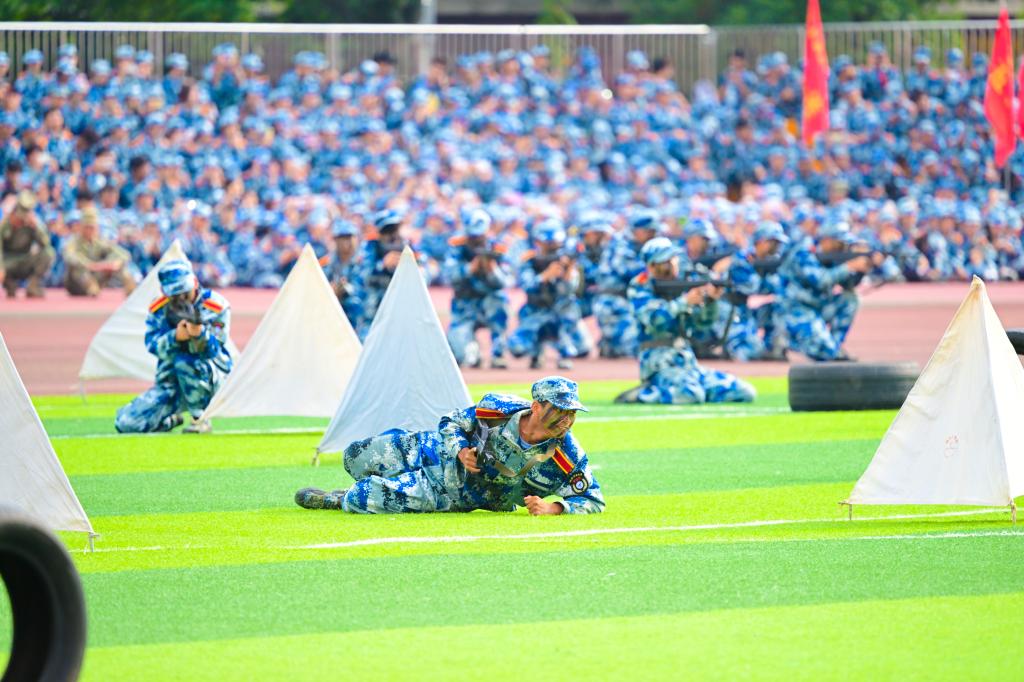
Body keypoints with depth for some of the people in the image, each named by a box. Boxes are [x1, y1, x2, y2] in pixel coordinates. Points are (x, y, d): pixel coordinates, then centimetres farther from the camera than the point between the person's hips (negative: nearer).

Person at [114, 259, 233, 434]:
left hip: (210, 375, -4)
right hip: (170, 384, 4)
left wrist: (200, 333, -41)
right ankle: (171, 419, 21)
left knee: (184, 361, -39)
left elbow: (213, 350, -18)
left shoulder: (216, 306, -10)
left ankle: (199, 418, -20)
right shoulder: (159, 309, -2)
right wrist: (175, 336, -34)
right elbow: (152, 345, -13)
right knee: (126, 424, -10)